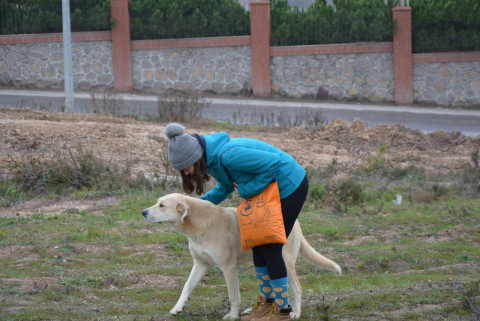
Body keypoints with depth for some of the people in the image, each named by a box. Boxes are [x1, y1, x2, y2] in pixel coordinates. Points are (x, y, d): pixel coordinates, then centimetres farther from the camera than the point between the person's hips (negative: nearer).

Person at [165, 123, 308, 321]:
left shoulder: (228, 155, -32)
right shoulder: (212, 158, -2)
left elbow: (274, 162, -30)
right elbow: (225, 187, 16)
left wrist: (249, 189, -21)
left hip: (290, 187, -9)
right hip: (272, 191, 9)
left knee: (270, 248, -5)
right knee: (259, 245, 12)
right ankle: (266, 302, 25)